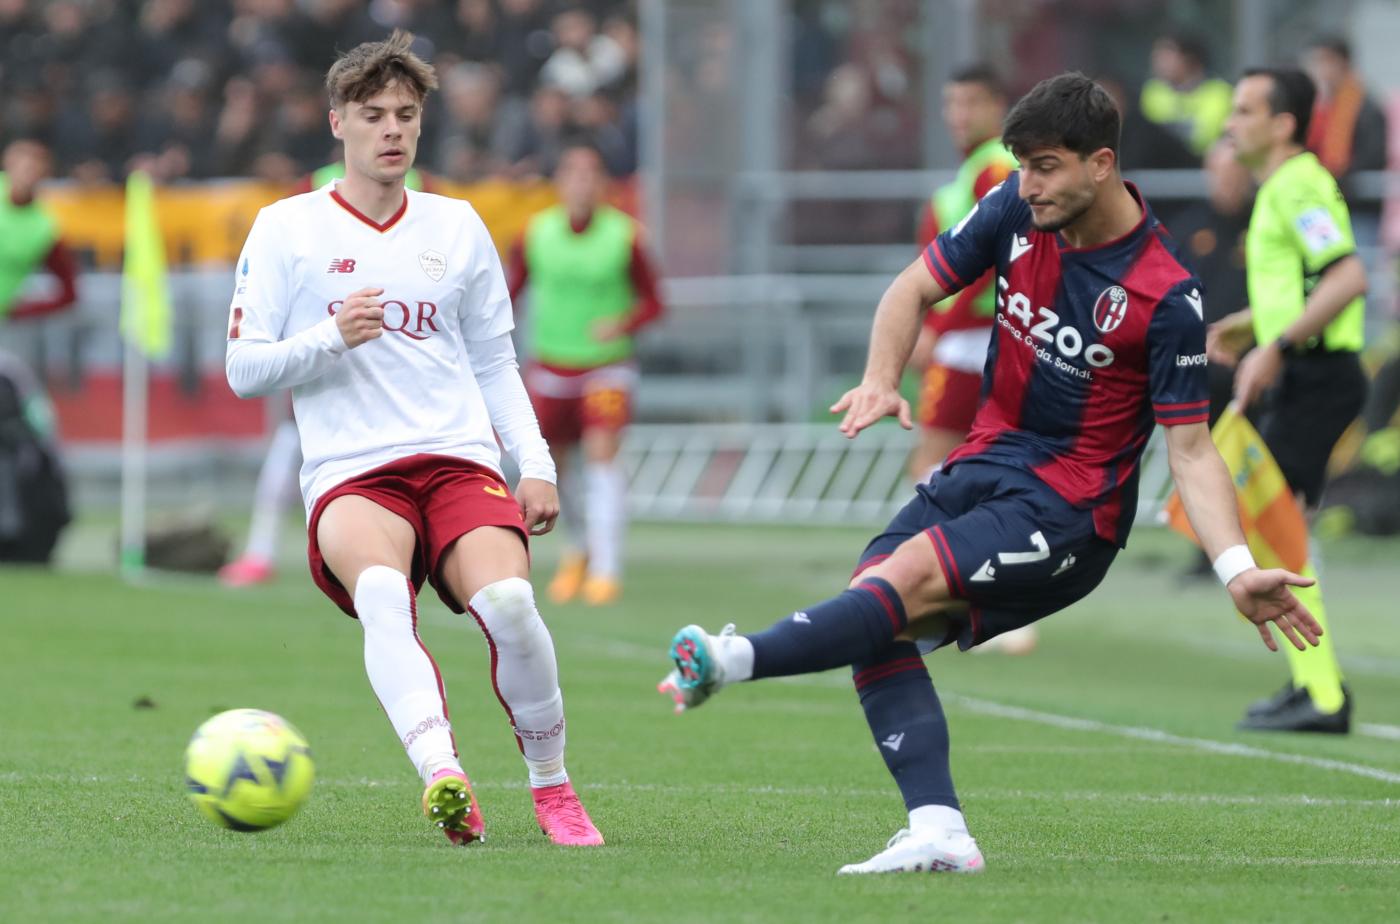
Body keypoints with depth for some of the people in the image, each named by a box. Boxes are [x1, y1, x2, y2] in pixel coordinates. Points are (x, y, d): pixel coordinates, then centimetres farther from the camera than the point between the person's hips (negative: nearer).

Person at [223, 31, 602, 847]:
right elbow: (244, 369, 7)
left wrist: (536, 464, 10)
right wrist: (332, 336, -11)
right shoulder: (287, 230, 9)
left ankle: (552, 788, -8)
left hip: (461, 462, 2)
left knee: (507, 600, -27)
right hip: (349, 474, -2)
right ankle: (444, 777, -51)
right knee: (381, 589, -36)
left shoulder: (456, 226, 18)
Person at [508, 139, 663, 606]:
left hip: (607, 364, -3)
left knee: (602, 454, -20)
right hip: (550, 367, 3)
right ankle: (579, 545, 35)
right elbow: (511, 290, 10)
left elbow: (652, 301, -2)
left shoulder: (625, 237, -10)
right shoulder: (535, 235, -4)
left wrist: (623, 325, -21)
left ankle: (606, 569, -21)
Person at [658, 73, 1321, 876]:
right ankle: (939, 831, -20)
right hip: (991, 461, 6)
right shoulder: (1017, 211, -3)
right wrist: (881, 379, -10)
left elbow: (1191, 447, -13)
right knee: (878, 613, -14)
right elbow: (917, 288, 9)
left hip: (1073, 507, -6)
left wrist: (1238, 570, -24)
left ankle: (737, 660, -29)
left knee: (910, 579, -28)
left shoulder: (1167, 296, -17)